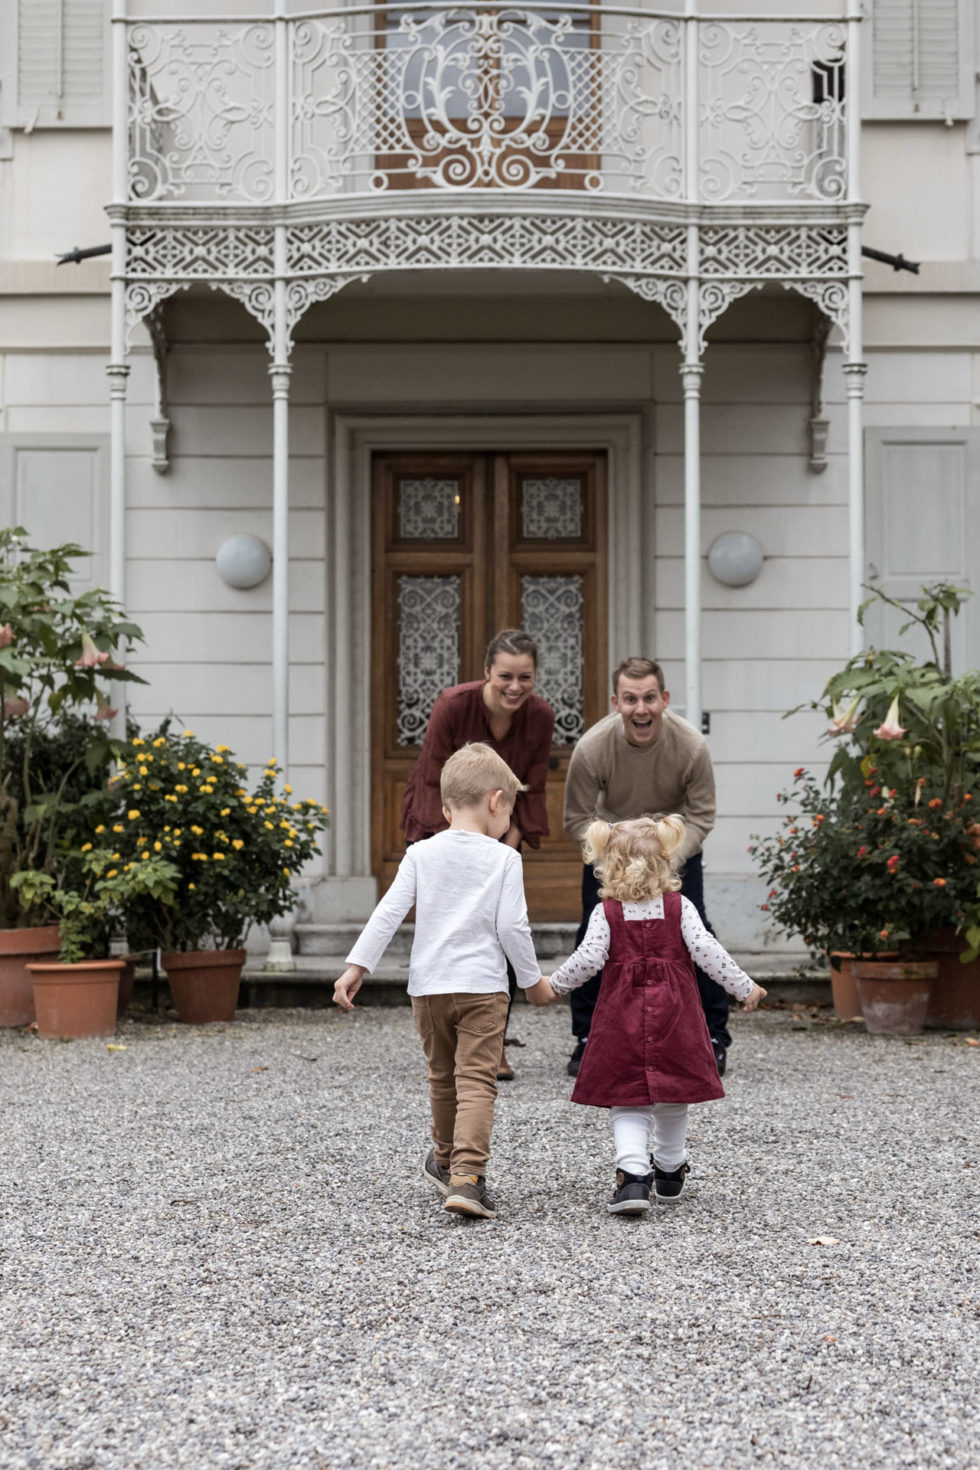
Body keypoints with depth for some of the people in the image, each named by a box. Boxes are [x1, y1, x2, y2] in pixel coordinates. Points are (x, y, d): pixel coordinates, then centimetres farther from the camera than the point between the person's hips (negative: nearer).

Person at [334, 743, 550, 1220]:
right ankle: (467, 1176, -20)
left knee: (443, 1076, 20)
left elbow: (388, 913, -2)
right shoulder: (504, 859, -3)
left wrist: (356, 966, 0)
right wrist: (533, 979, 6)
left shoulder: (422, 854, 4)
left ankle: (445, 1160, 37)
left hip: (428, 985, 3)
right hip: (483, 985, -3)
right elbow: (512, 926, -6)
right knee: (476, 1081, -6)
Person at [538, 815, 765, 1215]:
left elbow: (588, 959, -11)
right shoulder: (680, 907, -1)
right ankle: (670, 1173, 31)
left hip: (623, 1016, -1)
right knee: (672, 1099, 17)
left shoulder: (606, 912, -3)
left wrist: (554, 985, 4)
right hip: (673, 1016, 1)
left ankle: (632, 1177, -17)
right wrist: (744, 987, 0)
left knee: (628, 1103, 2)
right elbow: (706, 951, -8)